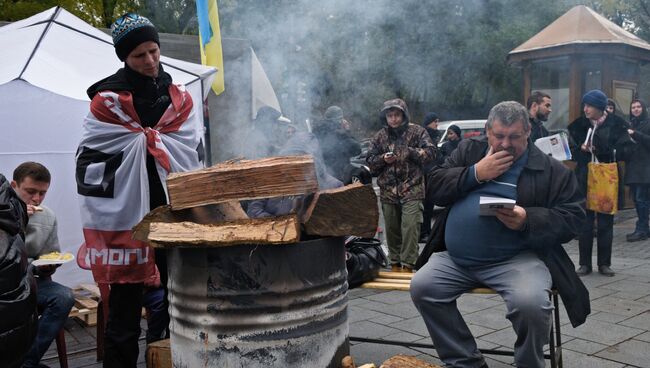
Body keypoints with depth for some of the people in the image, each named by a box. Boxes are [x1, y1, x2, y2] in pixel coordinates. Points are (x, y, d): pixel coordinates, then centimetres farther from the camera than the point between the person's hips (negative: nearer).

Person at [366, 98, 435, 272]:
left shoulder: (417, 131, 2)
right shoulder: (380, 136, 11)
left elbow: (430, 152, -4)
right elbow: (370, 161, 12)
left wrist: (411, 152, -17)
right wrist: (383, 159, -7)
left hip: (412, 188, -3)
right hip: (388, 191, 4)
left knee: (410, 227, -11)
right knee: (392, 229, 10)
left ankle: (407, 265, -5)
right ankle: (395, 263, 23)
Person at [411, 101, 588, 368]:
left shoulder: (550, 169, 1)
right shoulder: (468, 150, 12)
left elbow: (572, 218, -4)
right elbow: (435, 187, 4)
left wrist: (528, 220, -21)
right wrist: (475, 174, -10)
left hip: (516, 259, -4)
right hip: (455, 258, 4)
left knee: (530, 303, -30)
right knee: (421, 287, -14)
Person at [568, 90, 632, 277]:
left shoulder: (616, 124, -3)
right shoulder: (580, 124, 5)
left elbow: (623, 149, -8)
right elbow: (571, 148, 9)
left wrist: (601, 150, -18)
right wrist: (581, 148, -10)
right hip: (584, 179, 2)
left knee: (605, 222, 6)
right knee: (584, 221, 4)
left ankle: (604, 263, 17)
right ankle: (585, 264, 13)